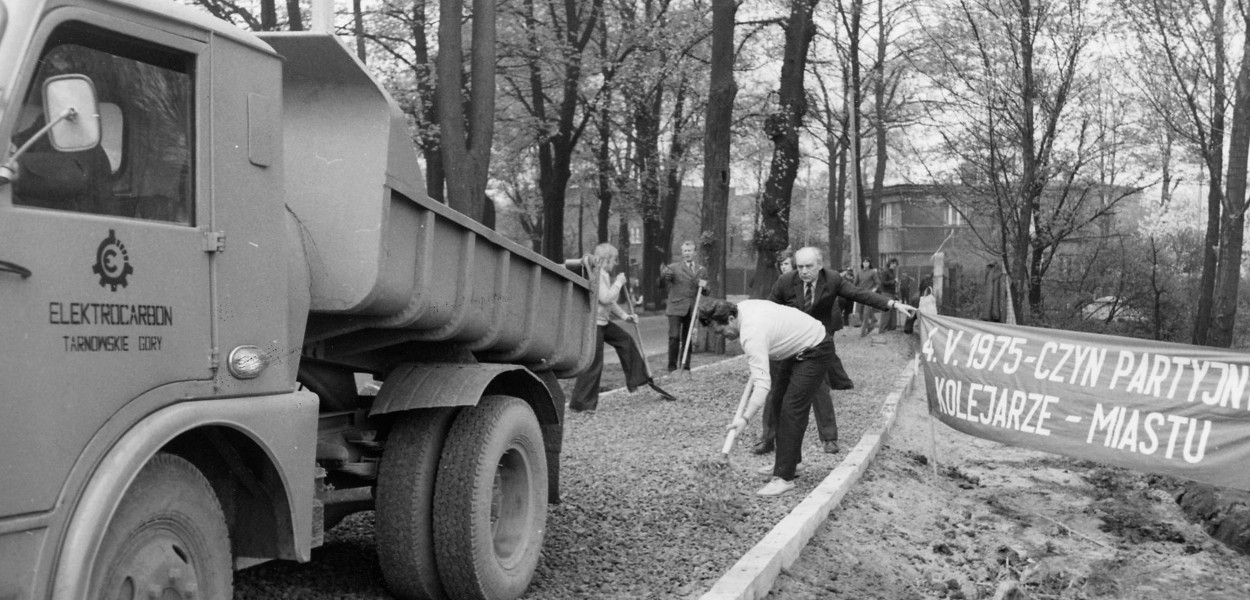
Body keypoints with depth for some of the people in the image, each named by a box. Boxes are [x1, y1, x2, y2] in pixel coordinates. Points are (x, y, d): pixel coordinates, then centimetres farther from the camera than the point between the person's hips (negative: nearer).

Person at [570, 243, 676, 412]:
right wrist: (618, 283, -13)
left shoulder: (604, 274, 14)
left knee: (625, 341, 16)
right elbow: (605, 298, -25)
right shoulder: (597, 274, -18)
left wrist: (625, 315, 17)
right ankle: (580, 404, -1)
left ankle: (639, 378, 28)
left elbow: (610, 301, 22)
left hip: (603, 322, 10)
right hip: (593, 323, -10)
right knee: (593, 363, -7)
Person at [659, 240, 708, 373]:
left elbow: (706, 292, 18)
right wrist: (664, 275, -32)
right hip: (676, 308, -3)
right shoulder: (674, 267, 1)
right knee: (674, 337, -10)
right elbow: (662, 283, -9)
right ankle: (672, 367, -2)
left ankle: (685, 367, 15)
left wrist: (704, 287, -6)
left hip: (692, 310, 3)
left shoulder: (702, 270, 13)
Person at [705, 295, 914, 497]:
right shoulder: (742, 308, -7)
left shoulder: (752, 335, -35)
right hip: (796, 349, 11)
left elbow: (762, 383, -44)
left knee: (792, 409, -17)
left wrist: (745, 418, -52)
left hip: (814, 351, -11)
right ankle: (791, 462, 24)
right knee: (778, 404, 13)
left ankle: (784, 477, -17)